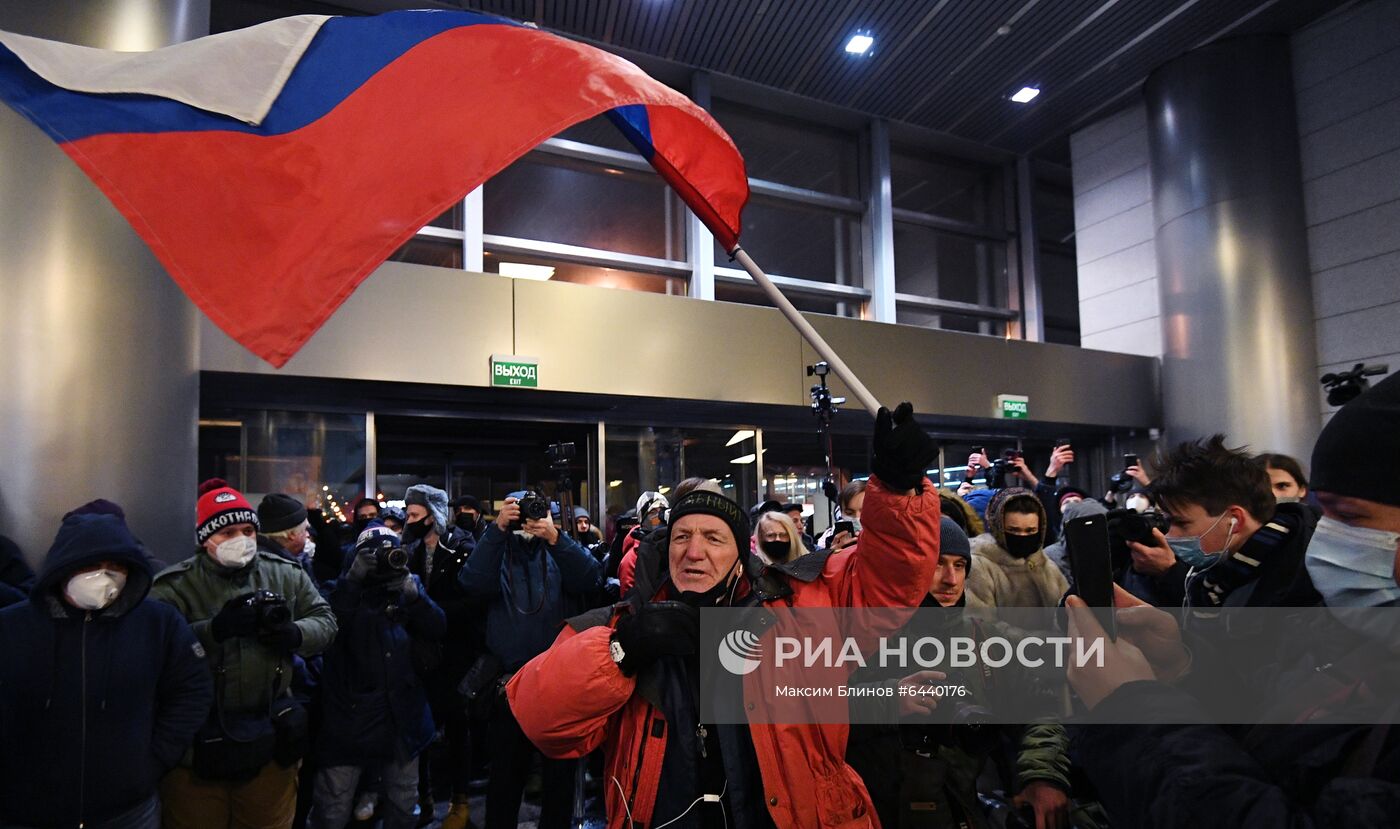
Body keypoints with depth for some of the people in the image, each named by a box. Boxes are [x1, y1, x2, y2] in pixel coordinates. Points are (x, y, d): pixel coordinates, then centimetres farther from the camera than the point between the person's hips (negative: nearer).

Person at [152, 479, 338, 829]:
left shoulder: (286, 574, 3)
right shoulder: (174, 585, -7)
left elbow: (325, 620, 3)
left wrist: (293, 633, -16)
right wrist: (216, 628, -31)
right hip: (198, 740, -3)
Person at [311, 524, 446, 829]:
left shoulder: (410, 584, 6)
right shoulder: (346, 587, -1)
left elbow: (438, 629, -6)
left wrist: (411, 592, -19)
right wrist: (354, 578, -25)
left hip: (402, 714, 3)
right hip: (351, 712, -3)